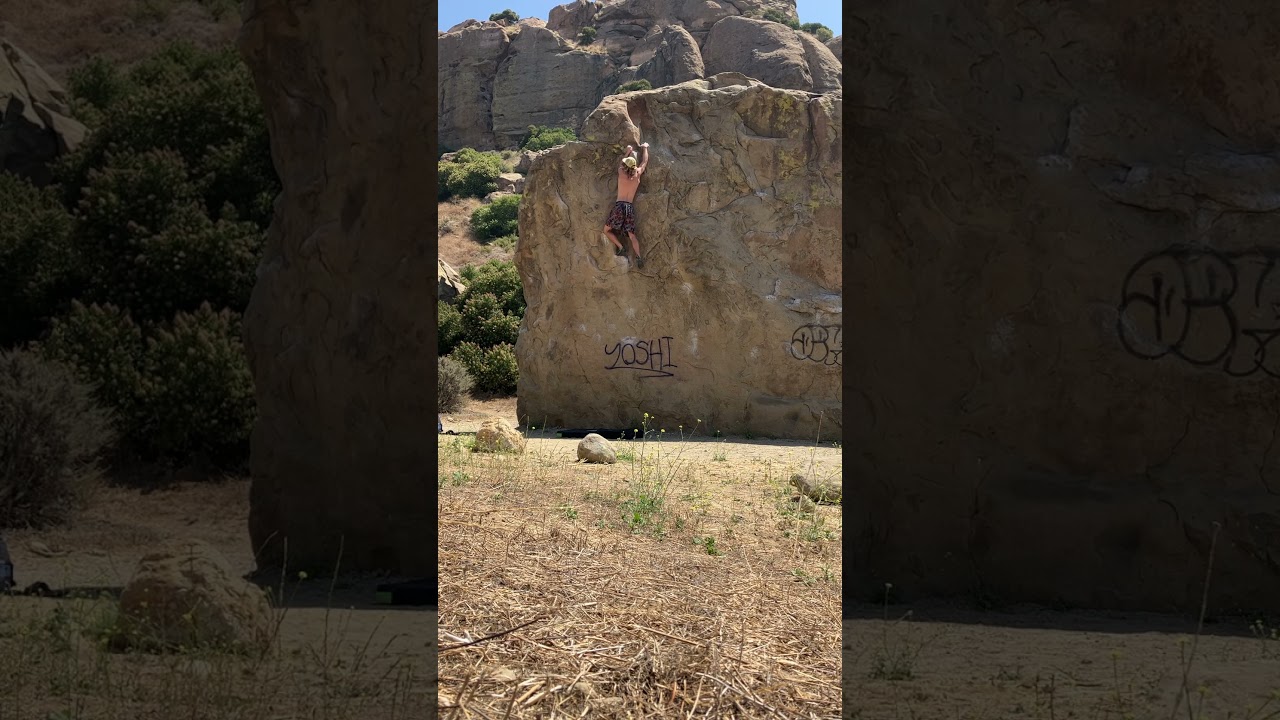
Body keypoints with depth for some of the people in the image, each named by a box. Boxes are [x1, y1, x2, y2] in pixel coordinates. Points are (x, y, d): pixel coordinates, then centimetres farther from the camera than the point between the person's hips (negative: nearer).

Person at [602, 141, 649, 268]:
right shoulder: (637, 174, 4)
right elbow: (644, 162, 22)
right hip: (630, 207, 3)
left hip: (619, 206, -3)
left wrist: (628, 152, 36)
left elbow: (621, 164, 19)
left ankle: (620, 247, -7)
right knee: (632, 235, 4)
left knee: (607, 230, 9)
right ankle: (638, 256, -12)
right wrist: (645, 148, 35)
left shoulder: (621, 173, -2)